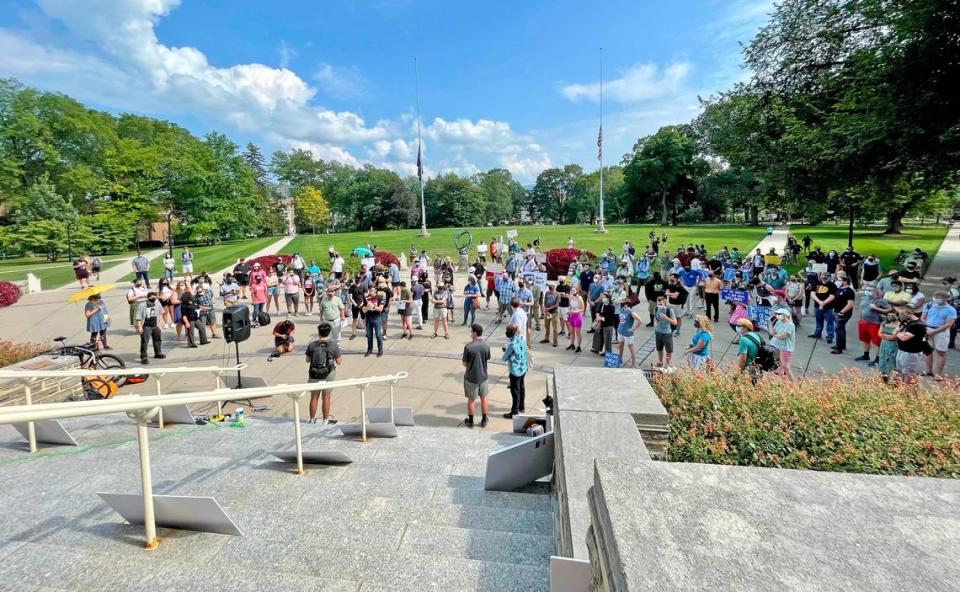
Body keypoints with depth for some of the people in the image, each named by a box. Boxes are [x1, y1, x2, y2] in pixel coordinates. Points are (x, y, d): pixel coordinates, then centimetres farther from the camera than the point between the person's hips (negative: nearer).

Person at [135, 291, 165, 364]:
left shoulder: (157, 303, -3)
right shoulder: (142, 305, -16)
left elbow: (160, 313, 9)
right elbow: (138, 317, -13)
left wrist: (158, 323, 4)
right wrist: (139, 327, -18)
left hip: (155, 326, 6)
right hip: (146, 326, -6)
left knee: (157, 339, 20)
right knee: (144, 342, -9)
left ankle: (158, 353, 39)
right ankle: (143, 358, -5)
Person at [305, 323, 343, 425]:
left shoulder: (312, 345, -8)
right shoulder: (333, 345, -11)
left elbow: (307, 360, 3)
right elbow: (338, 362, -7)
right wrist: (341, 357, 13)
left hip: (314, 375, 1)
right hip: (328, 375, -1)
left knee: (314, 397, 15)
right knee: (326, 398, 11)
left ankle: (312, 420, 28)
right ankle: (325, 421, 20)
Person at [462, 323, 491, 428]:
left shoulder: (468, 347, -20)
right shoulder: (486, 346, -9)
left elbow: (465, 364, -12)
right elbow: (487, 359, 3)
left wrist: (462, 359, 10)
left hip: (471, 377, -3)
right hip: (483, 376, 3)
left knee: (471, 400, 14)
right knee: (483, 398, 19)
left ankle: (470, 421, 28)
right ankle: (484, 420, 30)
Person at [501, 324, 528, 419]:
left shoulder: (512, 345, -29)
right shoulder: (522, 337, -6)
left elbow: (504, 358, -17)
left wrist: (505, 351, 2)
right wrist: (507, 348, 0)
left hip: (515, 371, -8)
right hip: (523, 368, 8)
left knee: (515, 391, 5)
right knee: (521, 387, 23)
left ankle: (514, 413, 17)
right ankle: (522, 407, 40)